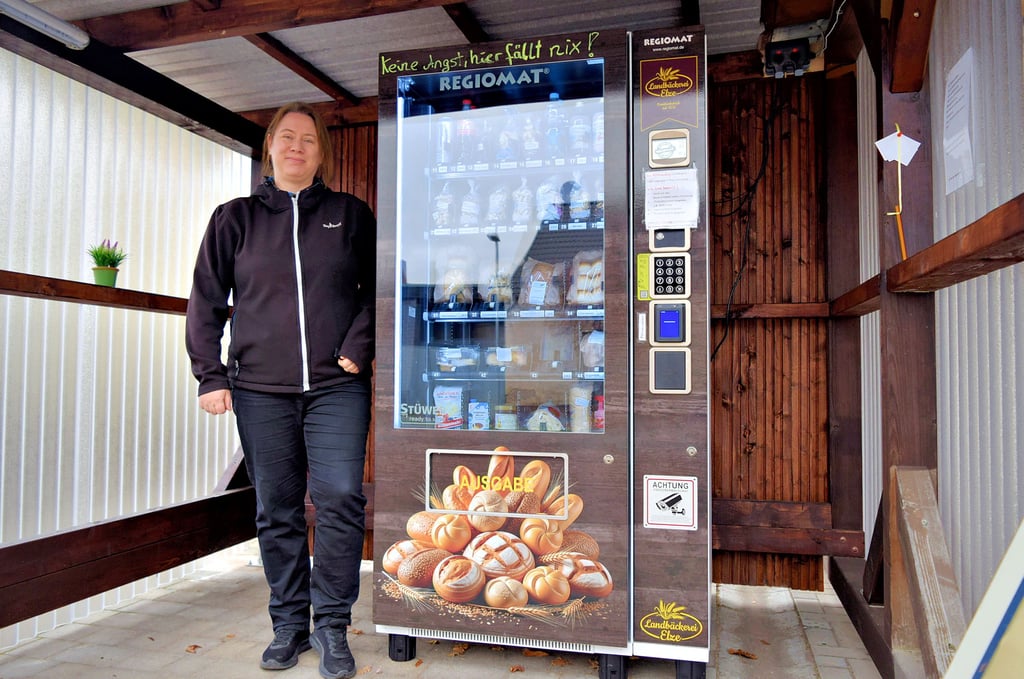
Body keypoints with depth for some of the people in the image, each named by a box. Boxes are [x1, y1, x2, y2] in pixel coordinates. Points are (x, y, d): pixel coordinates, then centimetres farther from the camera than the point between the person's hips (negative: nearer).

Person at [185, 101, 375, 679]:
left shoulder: (352, 214, 10)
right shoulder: (235, 218, 11)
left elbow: (377, 288, 10)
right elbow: (206, 301, 10)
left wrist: (358, 348, -4)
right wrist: (211, 375, 2)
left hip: (337, 387, -1)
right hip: (260, 389, 2)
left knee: (340, 500, -8)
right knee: (277, 510, 7)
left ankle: (332, 626, 7)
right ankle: (290, 623, 21)